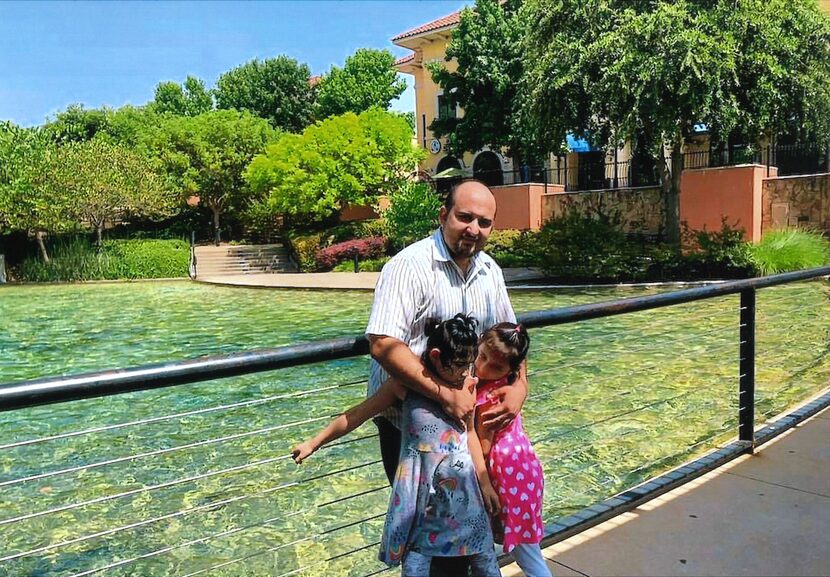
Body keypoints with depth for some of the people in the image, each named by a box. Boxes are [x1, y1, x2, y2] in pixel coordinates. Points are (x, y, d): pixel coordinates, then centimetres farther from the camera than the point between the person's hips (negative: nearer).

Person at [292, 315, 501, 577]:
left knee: (483, 552, 12)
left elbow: (470, 432, 9)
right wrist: (313, 443, 1)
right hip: (420, 484, -2)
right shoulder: (405, 382, -11)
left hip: (462, 481, 3)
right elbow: (357, 414, -4)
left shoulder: (467, 384, -3)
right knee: (416, 554, 5)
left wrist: (485, 482, 11)